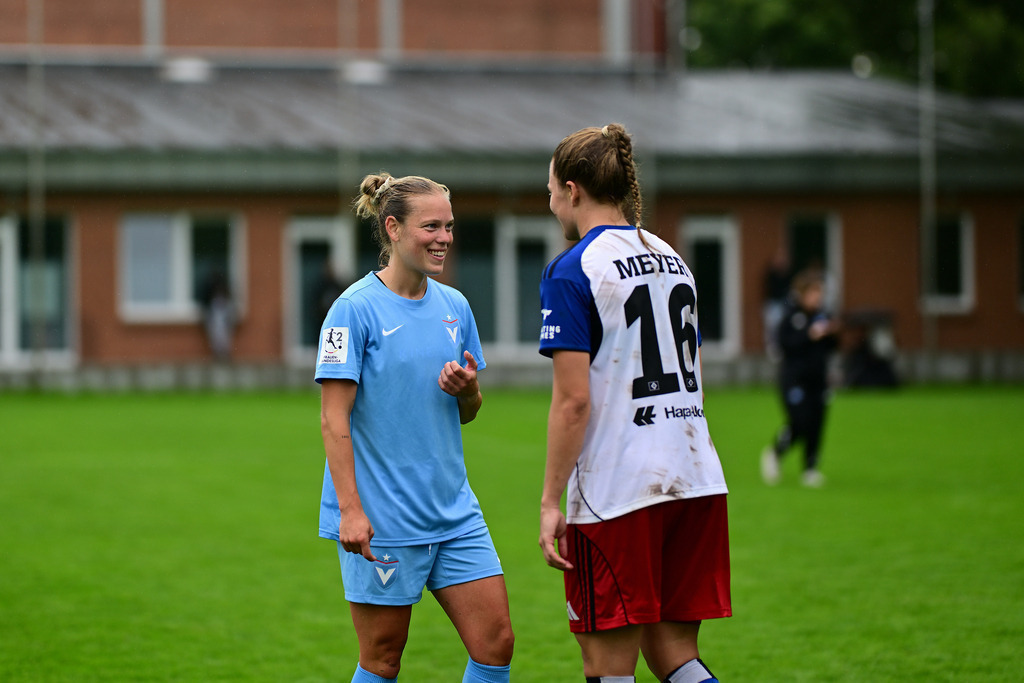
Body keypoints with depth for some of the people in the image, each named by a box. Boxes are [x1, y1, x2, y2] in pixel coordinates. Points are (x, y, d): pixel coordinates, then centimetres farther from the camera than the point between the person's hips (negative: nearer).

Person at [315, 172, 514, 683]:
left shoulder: (454, 306, 10)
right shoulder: (356, 308, -9)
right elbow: (334, 418, -11)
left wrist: (468, 388, -5)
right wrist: (350, 508, -18)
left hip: (453, 509, 6)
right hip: (380, 520, -6)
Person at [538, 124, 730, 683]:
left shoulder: (571, 271, -8)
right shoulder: (672, 260, 15)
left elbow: (573, 400, -14)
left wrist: (551, 501, -10)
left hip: (616, 491, -7)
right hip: (695, 479, 7)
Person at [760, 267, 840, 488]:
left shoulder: (822, 315, 9)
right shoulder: (791, 315, -9)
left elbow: (830, 347, 15)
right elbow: (784, 343, -19)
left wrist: (832, 334, -4)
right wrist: (809, 335, -24)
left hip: (817, 377, 6)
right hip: (794, 378, -6)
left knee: (816, 425, 0)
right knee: (799, 424, -13)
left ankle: (811, 469, 10)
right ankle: (774, 453, 12)